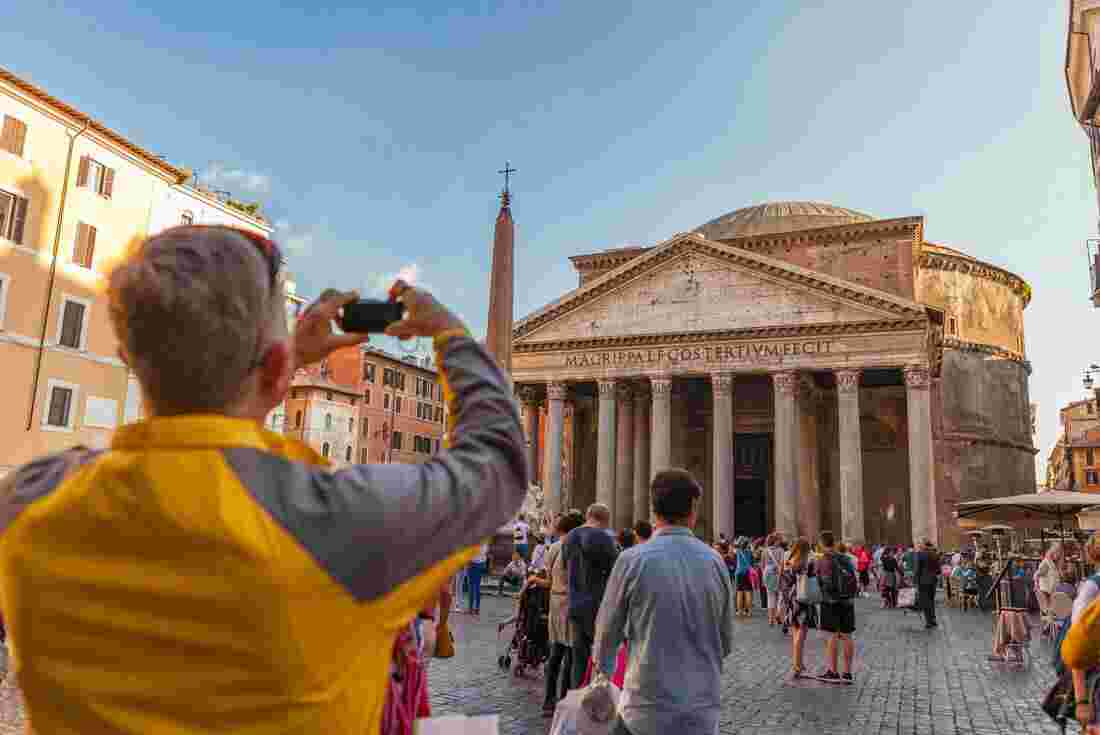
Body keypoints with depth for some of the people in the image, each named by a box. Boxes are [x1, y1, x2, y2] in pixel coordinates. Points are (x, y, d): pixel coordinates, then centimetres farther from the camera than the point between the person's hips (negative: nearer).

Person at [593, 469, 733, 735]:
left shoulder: (632, 560, -12)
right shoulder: (715, 561, -3)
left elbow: (607, 633, -1)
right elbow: (726, 643, 6)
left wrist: (604, 671, 19)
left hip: (648, 709, -3)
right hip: (704, 713, 3)